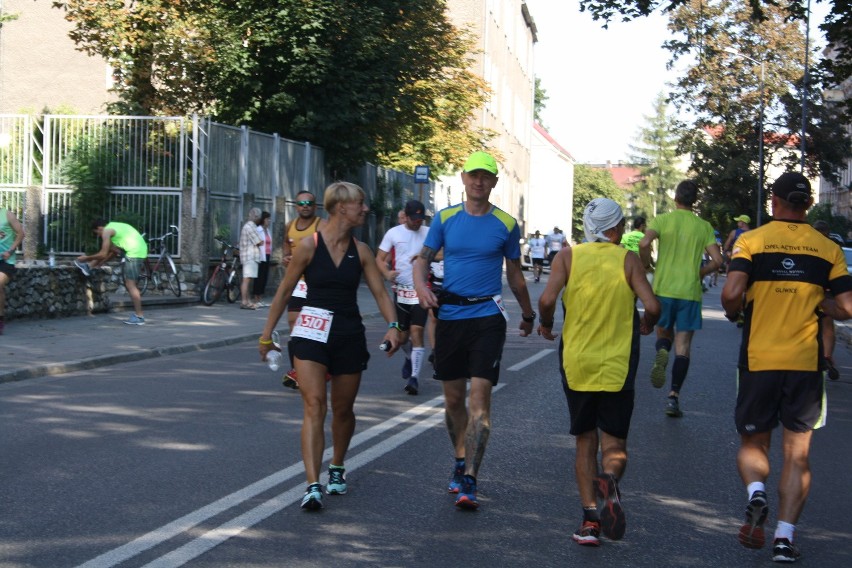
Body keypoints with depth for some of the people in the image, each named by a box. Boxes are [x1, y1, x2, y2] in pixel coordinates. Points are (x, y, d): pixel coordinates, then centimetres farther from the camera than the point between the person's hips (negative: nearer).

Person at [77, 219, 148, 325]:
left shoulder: (106, 231, -5)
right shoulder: (114, 226, 24)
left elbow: (103, 254, -8)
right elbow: (114, 251, 29)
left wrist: (87, 258, 5)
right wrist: (99, 264, 31)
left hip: (134, 253, -9)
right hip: (141, 248, 9)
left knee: (130, 284, -5)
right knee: (109, 247, 23)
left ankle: (139, 317, -5)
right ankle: (89, 266, 34)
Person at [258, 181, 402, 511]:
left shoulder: (361, 251, 4)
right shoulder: (309, 246, -6)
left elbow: (379, 292, 2)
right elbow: (285, 291, 0)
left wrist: (392, 326, -16)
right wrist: (267, 334, 4)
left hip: (349, 335, 4)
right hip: (312, 332, -4)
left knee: (343, 410, 14)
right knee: (314, 406, -15)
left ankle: (337, 467, 39)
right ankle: (313, 486, -20)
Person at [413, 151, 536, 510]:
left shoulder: (506, 224, 2)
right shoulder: (445, 218, 5)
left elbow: (515, 274, 13)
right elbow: (423, 259, 8)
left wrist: (528, 315, 23)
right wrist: (421, 286, -14)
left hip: (487, 316, -2)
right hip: (449, 315, 3)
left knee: (479, 399, -11)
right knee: (453, 399, 11)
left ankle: (468, 481, -13)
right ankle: (460, 462, 30)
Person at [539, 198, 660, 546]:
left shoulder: (568, 256, 0)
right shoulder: (628, 260, -1)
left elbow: (547, 300, -14)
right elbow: (652, 307, -11)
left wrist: (546, 326, 6)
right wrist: (646, 325, 11)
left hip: (577, 364, 1)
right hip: (617, 367, -1)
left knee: (585, 443, 13)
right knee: (613, 443, 8)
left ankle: (590, 517, 3)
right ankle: (609, 480, -25)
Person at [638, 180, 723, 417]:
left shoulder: (662, 220, 0)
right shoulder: (704, 226, 4)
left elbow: (644, 244, -17)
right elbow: (717, 260, -4)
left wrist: (647, 266, 0)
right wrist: (698, 273, 14)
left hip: (663, 289, 0)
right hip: (690, 291, 0)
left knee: (664, 334, 20)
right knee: (683, 346, 4)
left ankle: (661, 353, -15)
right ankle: (674, 396, -2)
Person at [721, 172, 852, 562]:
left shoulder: (751, 241, -3)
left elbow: (732, 293, -17)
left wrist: (733, 313, 5)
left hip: (758, 359, -1)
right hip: (806, 363, 1)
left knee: (753, 442, 15)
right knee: (797, 452, 9)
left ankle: (756, 494, -14)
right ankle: (785, 537, 1)